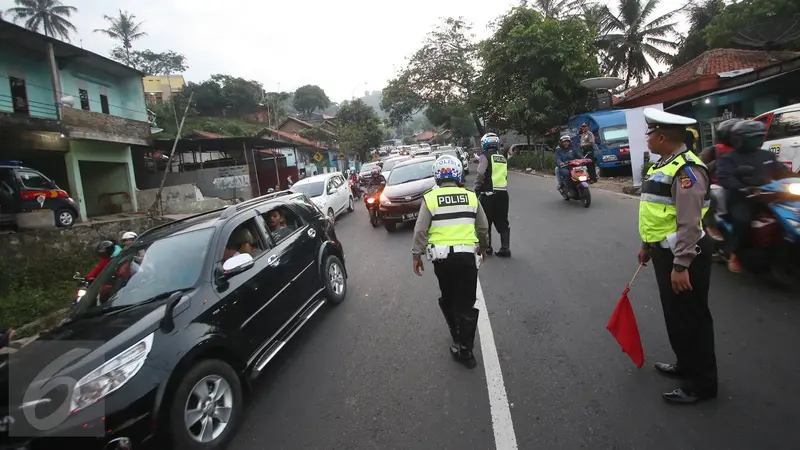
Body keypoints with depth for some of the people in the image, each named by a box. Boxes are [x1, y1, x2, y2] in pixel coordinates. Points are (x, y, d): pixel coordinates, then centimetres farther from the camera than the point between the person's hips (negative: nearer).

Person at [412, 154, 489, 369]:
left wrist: (417, 255, 5)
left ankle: (457, 335, 35)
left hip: (442, 257, 0)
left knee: (448, 298, 21)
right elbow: (483, 228, 12)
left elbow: (420, 231, -4)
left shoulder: (430, 198, -1)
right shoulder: (470, 196, 5)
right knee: (466, 303, 6)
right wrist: (482, 247, 28)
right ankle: (465, 349, 7)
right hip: (467, 255, 1)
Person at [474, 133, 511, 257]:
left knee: (485, 222, 8)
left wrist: (477, 189, -8)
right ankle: (505, 248, 9)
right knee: (503, 222, 11)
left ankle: (487, 247, 13)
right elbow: (505, 176, 9)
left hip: (488, 194, -5)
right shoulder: (503, 158, 13)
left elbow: (481, 174, -18)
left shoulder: (485, 156, -6)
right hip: (503, 193, 5)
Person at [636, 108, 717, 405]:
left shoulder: (686, 169, -20)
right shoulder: (662, 165, 12)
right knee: (674, 315, 21)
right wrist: (647, 245, 24)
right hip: (665, 252, 10)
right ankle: (686, 364, 38)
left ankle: (701, 383, 18)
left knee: (691, 318, 3)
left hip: (684, 256, -10)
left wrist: (681, 265, -26)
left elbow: (689, 224, -25)